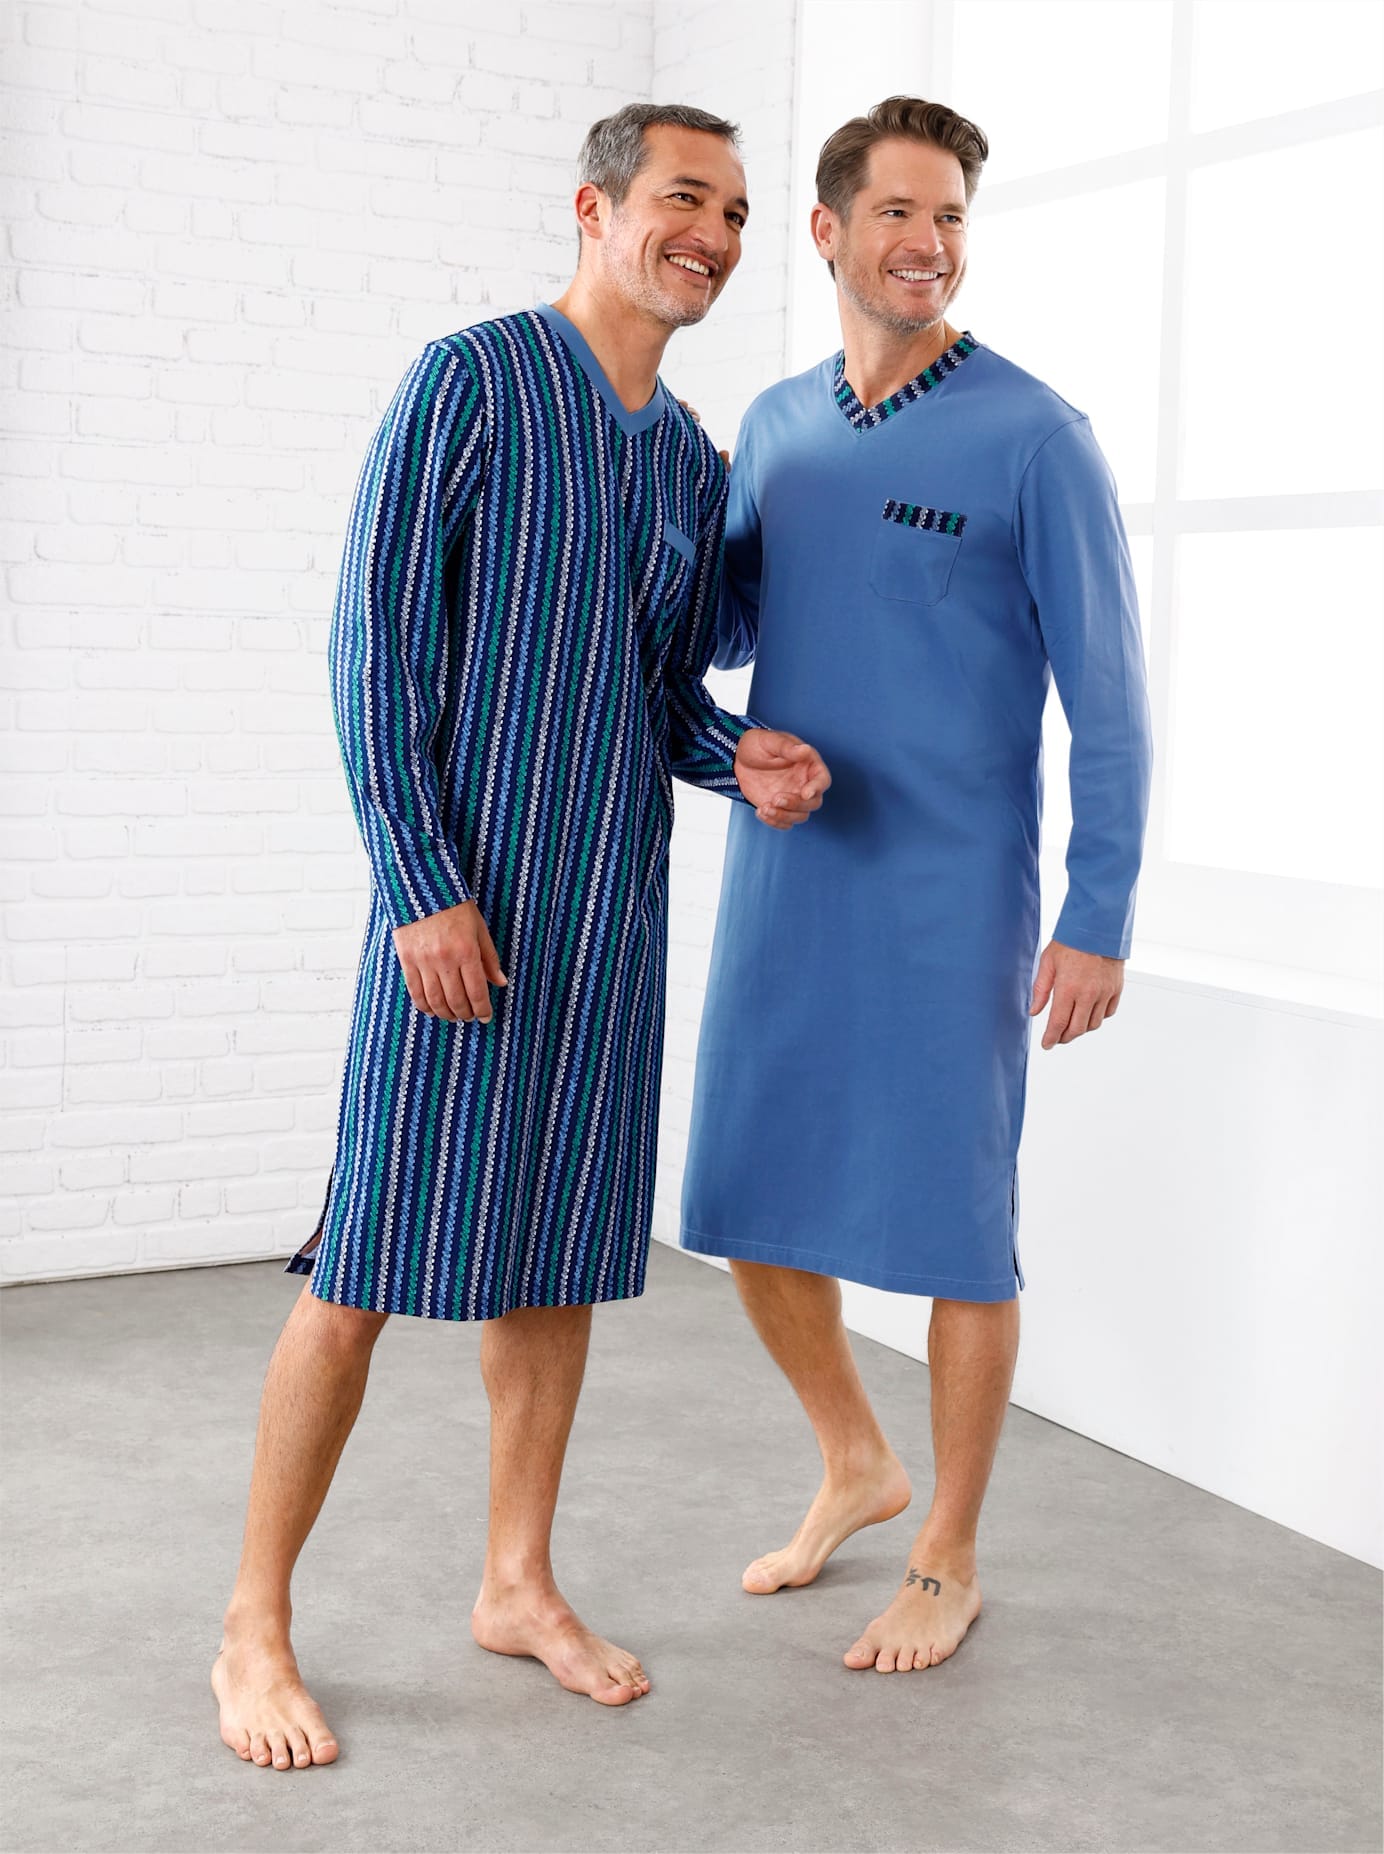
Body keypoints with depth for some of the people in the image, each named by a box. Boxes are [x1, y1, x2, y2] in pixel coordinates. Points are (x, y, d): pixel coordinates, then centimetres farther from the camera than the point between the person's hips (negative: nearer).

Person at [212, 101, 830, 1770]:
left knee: (562, 1253, 11)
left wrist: (747, 758, -2)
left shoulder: (694, 466, 14)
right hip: (461, 896, -6)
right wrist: (420, 886, -15)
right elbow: (372, 637, -9)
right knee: (371, 1264, -4)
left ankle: (518, 1585, 25)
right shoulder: (472, 381, -5)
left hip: (613, 911, 7)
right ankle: (255, 1627, 9)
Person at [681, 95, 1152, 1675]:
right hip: (783, 880, 6)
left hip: (951, 899, -5)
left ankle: (948, 1560, 20)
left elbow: (1105, 698, -7)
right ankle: (855, 1464, 35)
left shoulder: (1034, 441, -7)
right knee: (753, 1204, 11)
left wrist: (1099, 921, -12)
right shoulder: (775, 429, 10)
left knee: (951, 1225, 2)